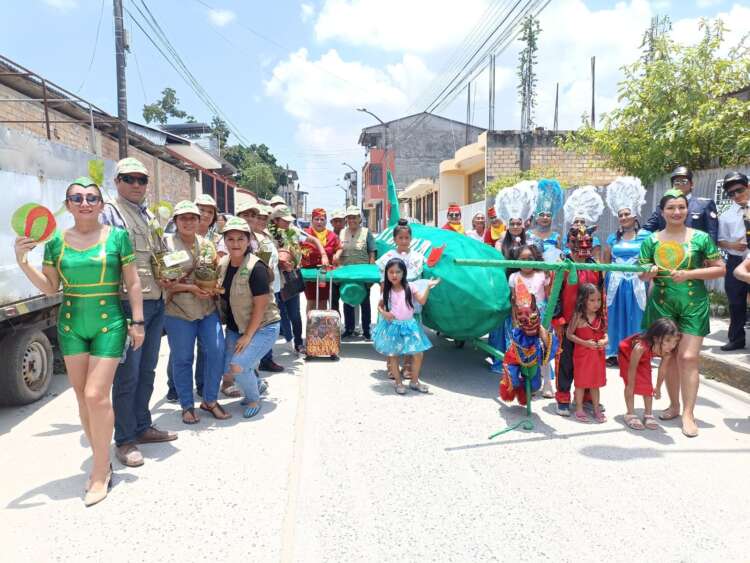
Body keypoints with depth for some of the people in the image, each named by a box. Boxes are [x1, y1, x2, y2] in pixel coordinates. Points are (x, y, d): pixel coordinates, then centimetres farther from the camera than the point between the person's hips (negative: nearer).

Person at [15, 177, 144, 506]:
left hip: (109, 322, -4)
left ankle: (100, 473, 4)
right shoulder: (56, 242, 4)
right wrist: (22, 261, -6)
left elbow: (133, 283, -1)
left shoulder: (117, 237, -4)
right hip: (70, 324, 4)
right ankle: (102, 461, 25)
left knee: (96, 396, -9)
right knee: (82, 397, 9)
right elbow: (50, 288, 7)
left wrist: (137, 322, -4)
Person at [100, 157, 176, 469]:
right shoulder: (109, 213, -7)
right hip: (128, 303, -8)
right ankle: (124, 440, 12)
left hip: (156, 303, 8)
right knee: (127, 375, -1)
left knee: (147, 370, 16)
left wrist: (166, 279, 5)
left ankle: (142, 426, 30)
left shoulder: (150, 216, 17)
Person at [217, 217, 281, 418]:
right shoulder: (223, 264, 1)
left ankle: (254, 399, 9)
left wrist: (248, 336, -18)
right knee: (227, 369, 1)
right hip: (235, 327, 7)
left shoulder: (255, 268, -21)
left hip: (262, 327, -7)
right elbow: (221, 296, 16)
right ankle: (254, 382, 33)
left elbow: (260, 306, -20)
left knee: (238, 366, -20)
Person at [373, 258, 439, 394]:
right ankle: (398, 383, 20)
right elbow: (379, 305, 10)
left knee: (418, 355, 1)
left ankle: (414, 381, 20)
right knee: (393, 356, 5)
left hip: (409, 325, 0)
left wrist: (428, 287, -20)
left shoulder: (410, 288, -4)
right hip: (392, 326, 0)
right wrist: (384, 313, -10)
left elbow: (422, 301, -12)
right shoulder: (387, 291, -1)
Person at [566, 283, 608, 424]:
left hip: (598, 355, 4)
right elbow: (569, 334, -11)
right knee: (581, 382, 6)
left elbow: (605, 334, 9)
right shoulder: (578, 317, -13)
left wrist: (604, 341, -13)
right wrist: (585, 343, -18)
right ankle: (579, 409, 18)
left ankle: (596, 409, 26)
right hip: (582, 354, -4)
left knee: (596, 382, 14)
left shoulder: (601, 317, 2)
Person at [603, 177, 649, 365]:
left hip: (636, 284, -2)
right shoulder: (613, 238, 10)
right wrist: (602, 285, 4)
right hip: (615, 284, 3)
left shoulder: (645, 236, 1)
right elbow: (605, 263, 11)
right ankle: (614, 353, 14)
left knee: (635, 318, 2)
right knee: (615, 317, 5)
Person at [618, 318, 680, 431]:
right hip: (626, 354, -4)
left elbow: (662, 369, -12)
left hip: (644, 358, 5)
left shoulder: (667, 351, -31)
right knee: (630, 383, -10)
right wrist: (631, 388, -21)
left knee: (647, 384, -1)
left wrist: (658, 388, 0)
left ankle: (648, 414, 12)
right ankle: (630, 414, 1)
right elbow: (632, 368, -32)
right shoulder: (641, 346, -47)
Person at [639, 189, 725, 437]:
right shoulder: (652, 240, 4)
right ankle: (674, 405, 26)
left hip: (693, 304, -2)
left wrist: (689, 274, -15)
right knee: (669, 357, 10)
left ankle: (688, 414, -1)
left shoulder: (701, 237, -1)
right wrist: (650, 272, -17)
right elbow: (642, 274, 7)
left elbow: (720, 268, -1)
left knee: (688, 358, -8)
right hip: (662, 304, 2)